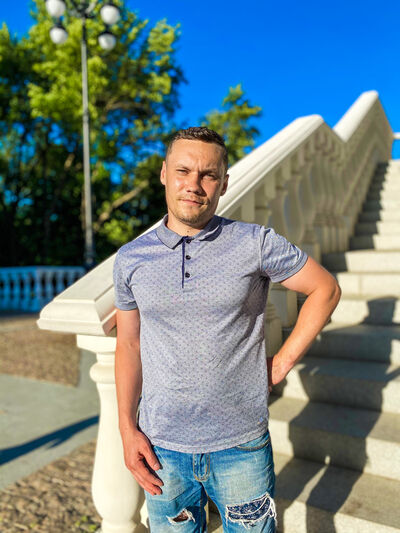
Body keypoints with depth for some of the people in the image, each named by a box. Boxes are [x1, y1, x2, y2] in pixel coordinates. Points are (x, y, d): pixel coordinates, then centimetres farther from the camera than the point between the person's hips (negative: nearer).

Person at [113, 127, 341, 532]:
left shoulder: (256, 244, -10)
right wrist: (127, 430, -1)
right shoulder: (130, 259, -2)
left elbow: (326, 288, 1)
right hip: (163, 449, 2)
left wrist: (283, 362, -4)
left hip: (241, 447, -1)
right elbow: (129, 344, 4)